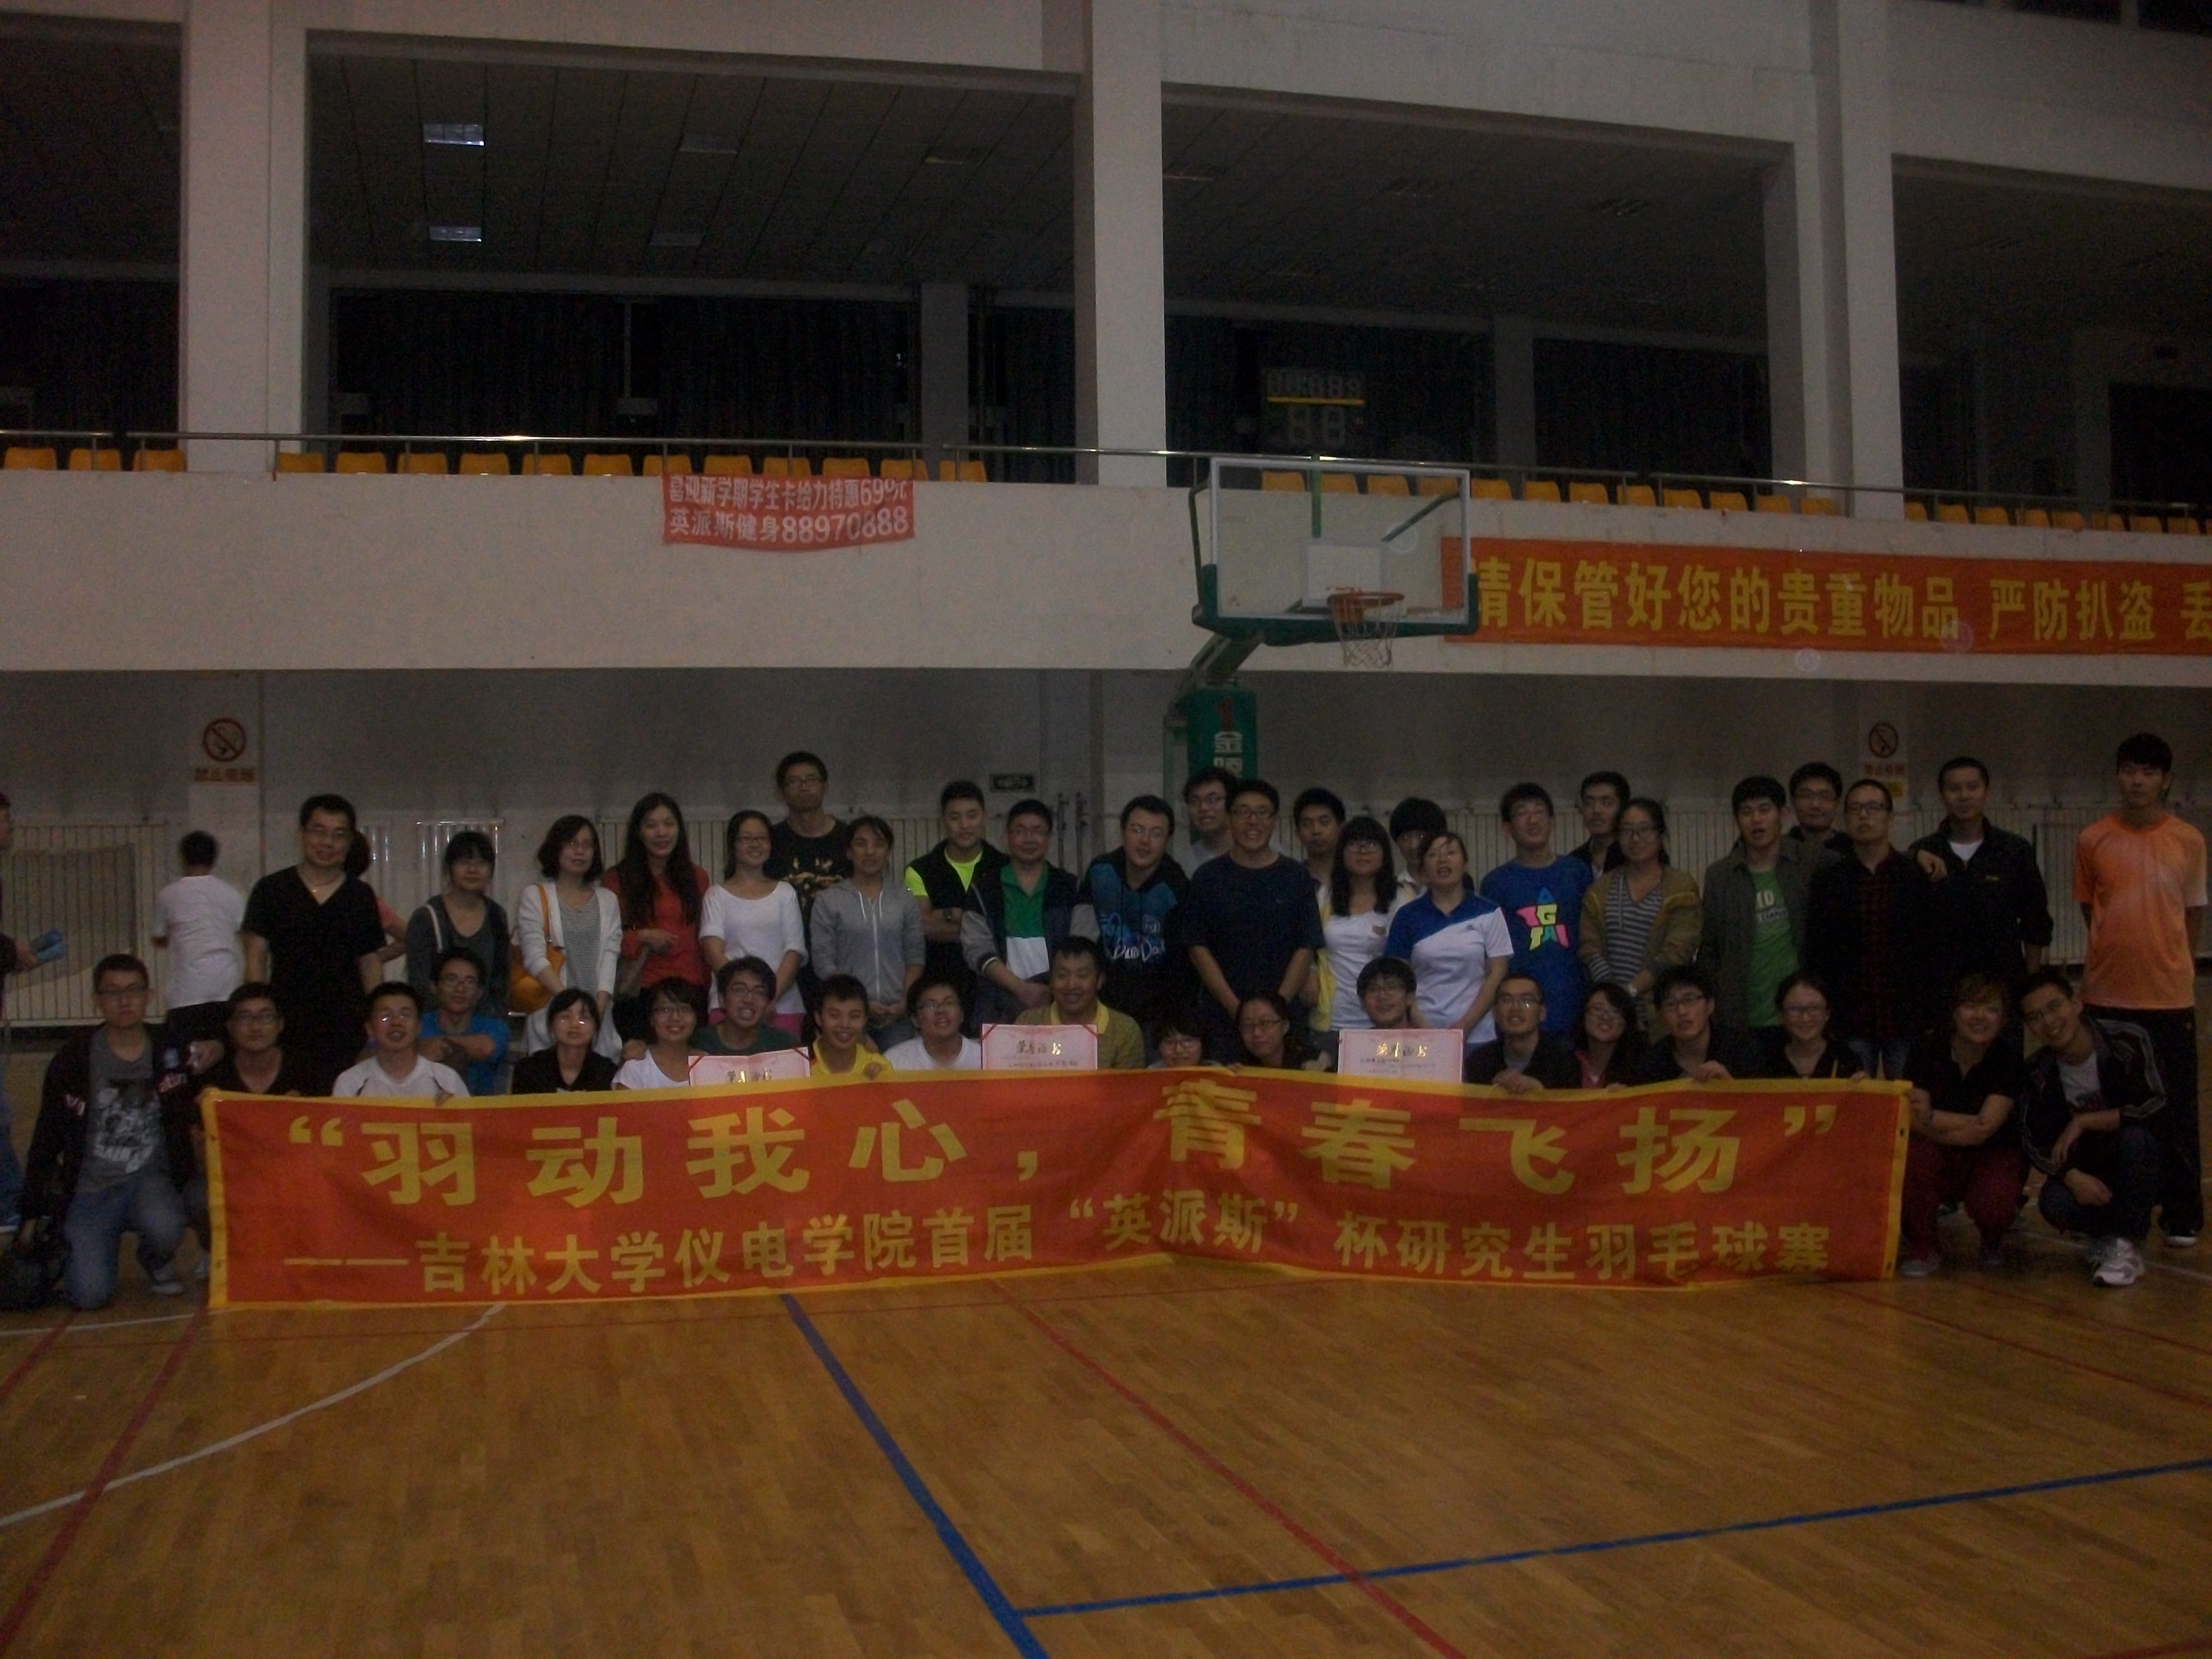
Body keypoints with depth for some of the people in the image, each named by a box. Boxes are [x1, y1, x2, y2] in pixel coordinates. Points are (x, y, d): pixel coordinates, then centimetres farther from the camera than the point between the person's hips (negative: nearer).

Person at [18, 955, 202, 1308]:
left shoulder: (173, 1050, -3)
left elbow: (201, 1115, 7)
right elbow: (46, 1139, 2)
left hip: (152, 1179, 0)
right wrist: (32, 1213, 3)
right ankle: (64, 1249, 20)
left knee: (164, 1229, -35)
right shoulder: (72, 1059, -5)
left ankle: (156, 1263, 5)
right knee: (89, 1295, -17)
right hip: (90, 1189, 0)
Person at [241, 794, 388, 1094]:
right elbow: (256, 957, 4)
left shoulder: (360, 896, 10)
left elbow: (371, 962, 11)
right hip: (285, 1024, -1)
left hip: (346, 1030, 1)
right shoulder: (271, 890, 6)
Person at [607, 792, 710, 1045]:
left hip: (691, 990, 2)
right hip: (640, 993, -2)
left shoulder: (696, 878, 13)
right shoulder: (619, 879, 4)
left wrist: (708, 985, 8)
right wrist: (642, 937, -12)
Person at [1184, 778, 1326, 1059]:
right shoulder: (1208, 877, 6)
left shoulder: (1295, 877, 7)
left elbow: (1307, 948, 3)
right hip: (1221, 1021, 0)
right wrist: (1235, 1007, -8)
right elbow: (1198, 948, 2)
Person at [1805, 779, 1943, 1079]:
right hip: (1851, 1021, 0)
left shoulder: (1919, 877, 5)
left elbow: (1938, 949, 4)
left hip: (1908, 1019, 0)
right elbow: (1815, 952, 6)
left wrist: (1934, 1016, -3)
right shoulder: (1827, 880, 6)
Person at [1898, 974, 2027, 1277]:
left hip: (1995, 1155, -1)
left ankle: (1992, 1240, 9)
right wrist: (1966, 1125, -27)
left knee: (1990, 1205, -34)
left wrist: (1931, 1118, -24)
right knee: (1914, 1155, -34)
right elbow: (1915, 1121, -17)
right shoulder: (1928, 1050, -10)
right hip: (1942, 1160, 1)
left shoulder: (2009, 1060, -13)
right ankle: (1922, 1247, -9)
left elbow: (1984, 1130, -21)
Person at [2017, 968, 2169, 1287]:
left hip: (2143, 1165, -2)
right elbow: (2034, 1141, -6)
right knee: (2055, 1204, -29)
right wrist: (2072, 1176, -25)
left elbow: (2159, 1106, -26)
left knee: (2133, 1137, -35)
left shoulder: (2130, 1041, -18)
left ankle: (2128, 1246, -18)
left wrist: (2083, 1122, -25)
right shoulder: (2038, 1074, -8)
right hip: (2085, 1169, 2)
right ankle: (2107, 1230, 6)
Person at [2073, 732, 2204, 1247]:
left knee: (2176, 1110, 5)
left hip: (2171, 996, 0)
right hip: (2108, 995, 0)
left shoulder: (2189, 842, 1)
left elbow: (2194, 913, 10)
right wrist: (2121, 950, 6)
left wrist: (2172, 963, 8)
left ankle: (2182, 1214, 15)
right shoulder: (2093, 841, -1)